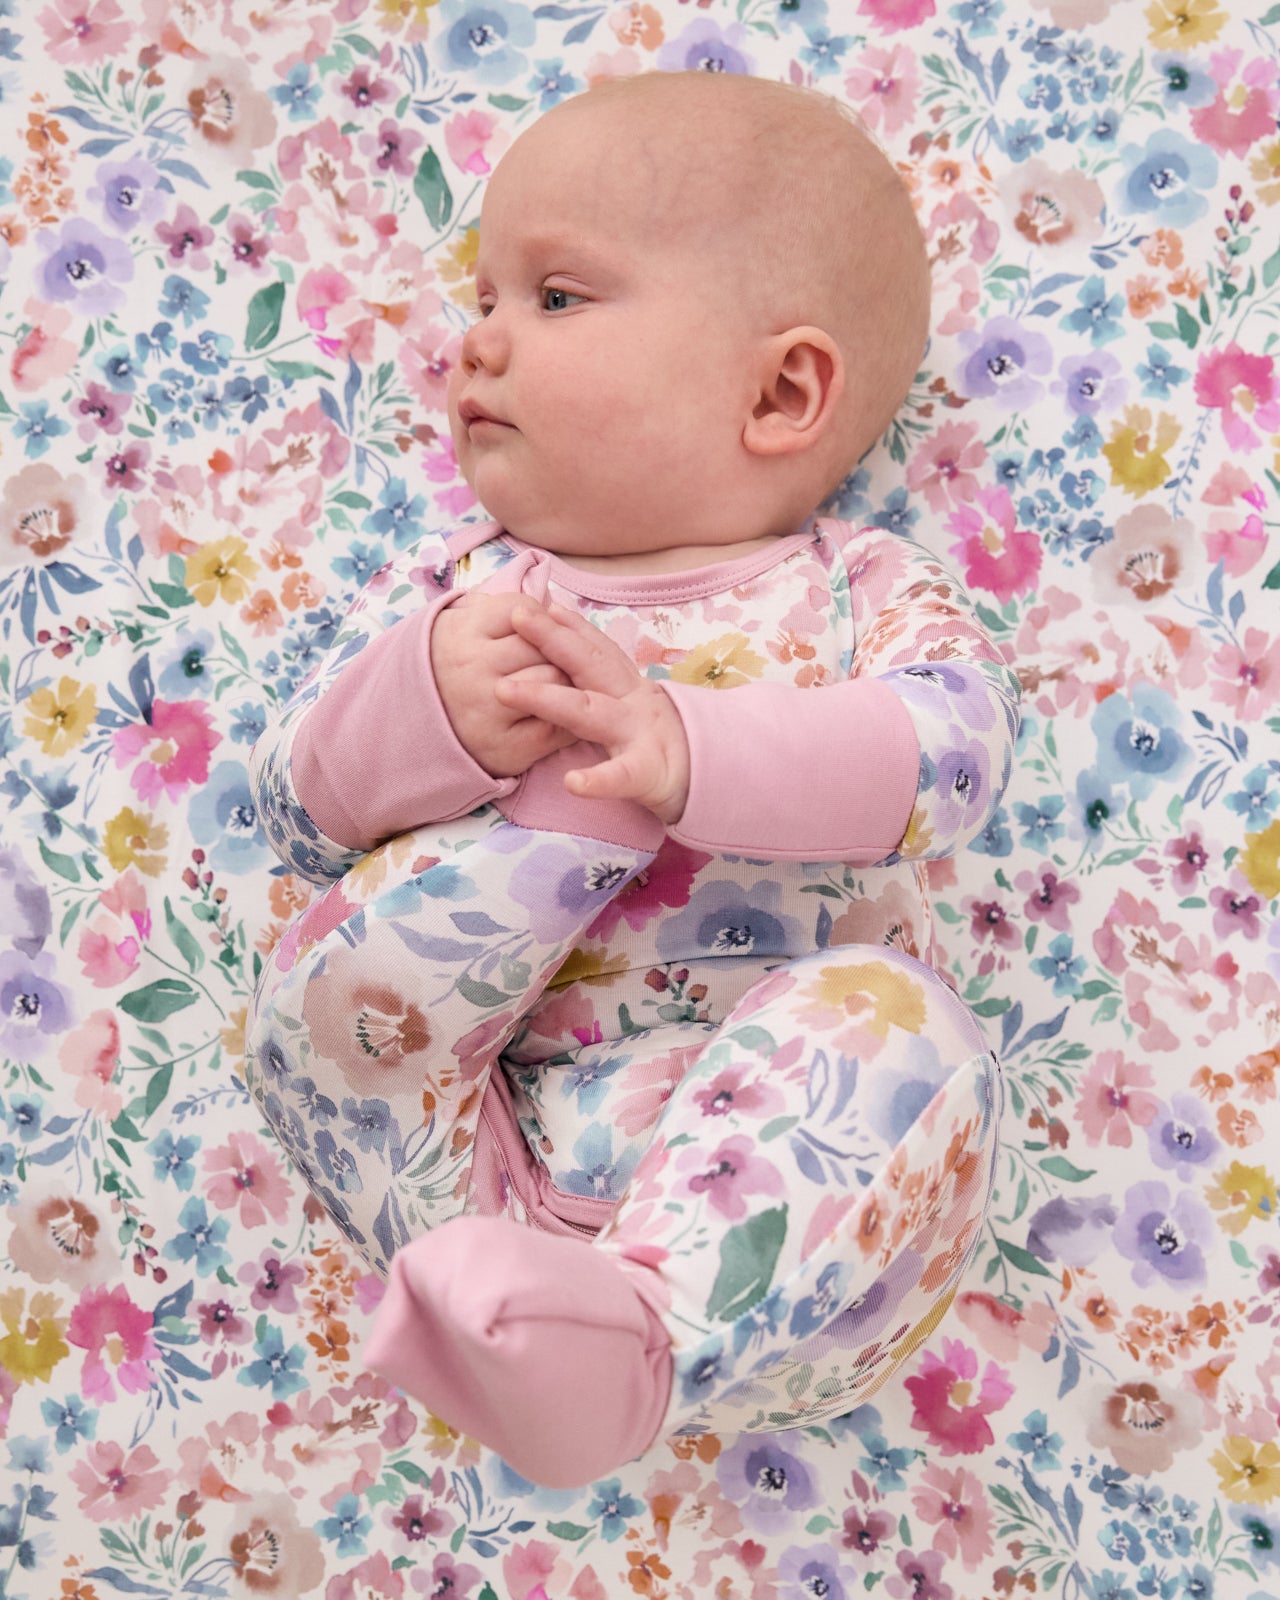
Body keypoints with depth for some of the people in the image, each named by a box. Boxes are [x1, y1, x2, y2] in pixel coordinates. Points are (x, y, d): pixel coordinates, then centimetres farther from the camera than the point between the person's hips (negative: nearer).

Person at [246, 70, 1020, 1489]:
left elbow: (948, 750, -16)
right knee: (324, 983, -17)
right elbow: (299, 803, 5)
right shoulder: (447, 597, 12)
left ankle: (649, 1328, -42)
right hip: (479, 1127, 3)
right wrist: (425, 716, -17)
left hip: (758, 1116, -2)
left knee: (897, 1031, -31)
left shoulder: (858, 592, 3)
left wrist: (686, 747, -31)